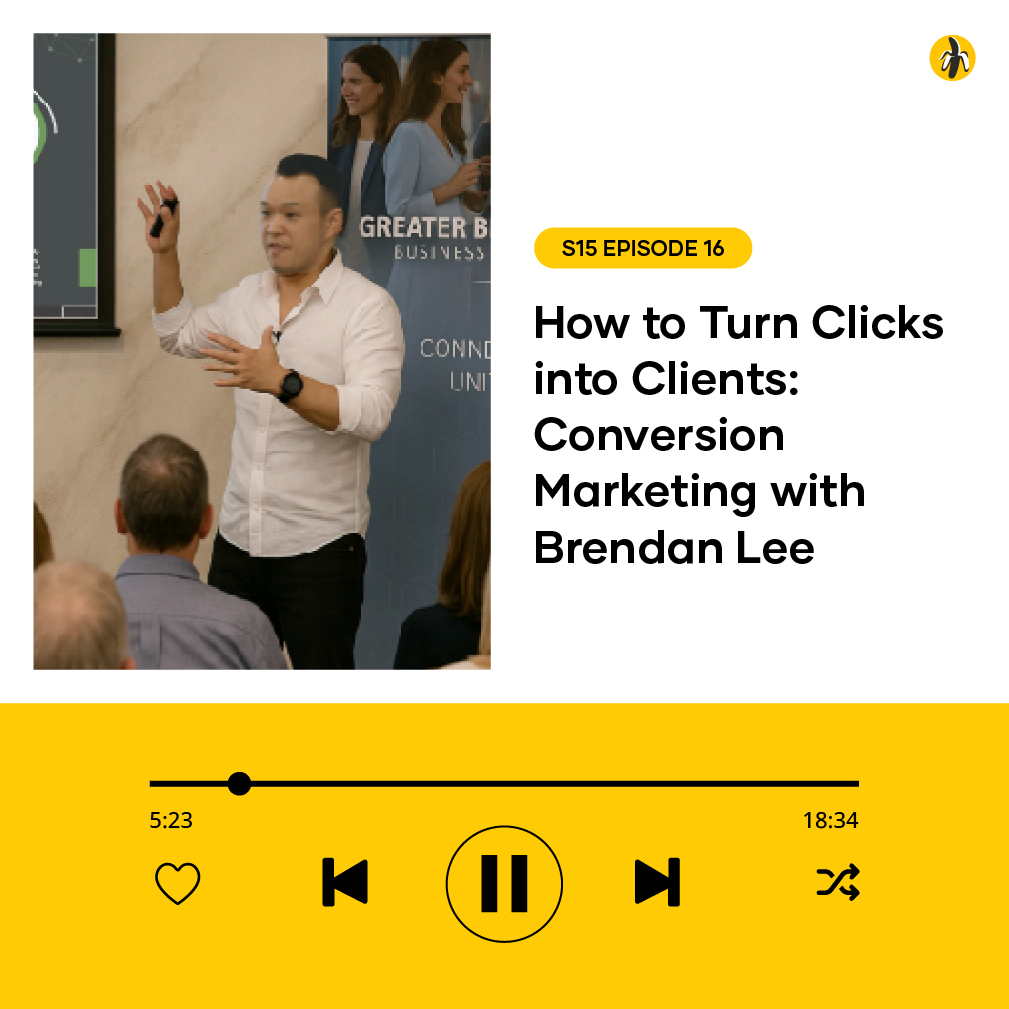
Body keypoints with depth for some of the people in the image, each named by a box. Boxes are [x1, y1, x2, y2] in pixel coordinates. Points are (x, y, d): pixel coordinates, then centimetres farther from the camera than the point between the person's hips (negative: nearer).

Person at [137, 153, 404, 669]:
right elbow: (178, 335, 29)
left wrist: (282, 381, -35)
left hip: (320, 548, -6)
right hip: (237, 538, 6)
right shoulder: (248, 295, 10)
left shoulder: (368, 306, -10)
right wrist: (165, 254, 16)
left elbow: (371, 413, -24)